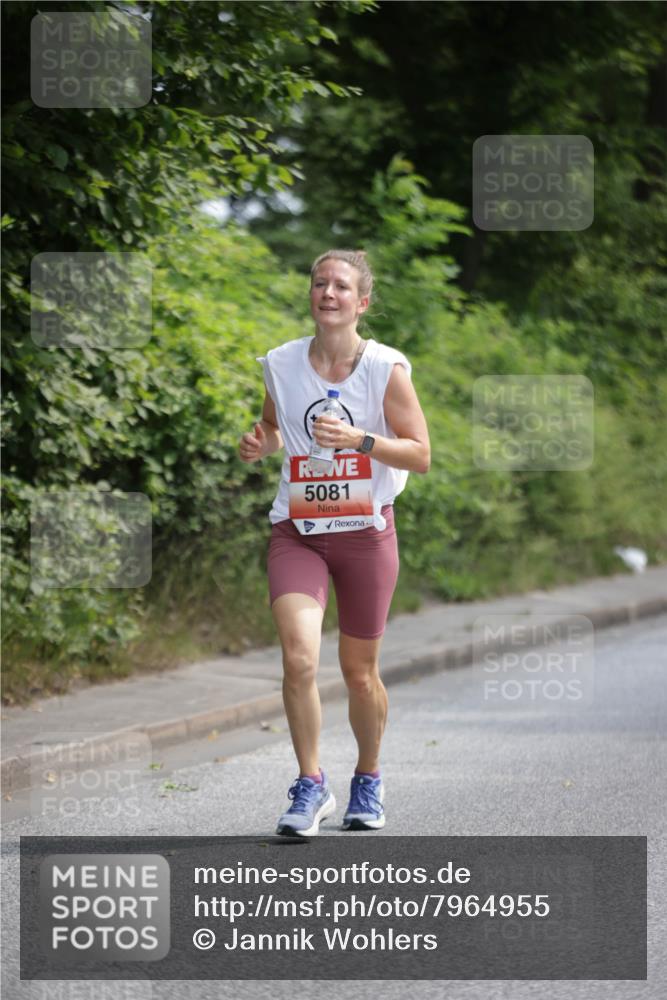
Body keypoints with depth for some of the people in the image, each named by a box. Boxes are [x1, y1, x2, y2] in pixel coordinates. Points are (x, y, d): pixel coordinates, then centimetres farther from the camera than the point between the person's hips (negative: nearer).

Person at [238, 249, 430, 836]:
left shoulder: (385, 368, -8)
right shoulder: (282, 364, 0)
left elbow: (421, 456, -7)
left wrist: (359, 439, -21)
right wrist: (262, 445, -4)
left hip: (366, 532, -1)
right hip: (297, 533, 1)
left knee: (359, 673, 9)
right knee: (299, 659, -18)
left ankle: (368, 779, 33)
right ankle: (310, 787, -3)